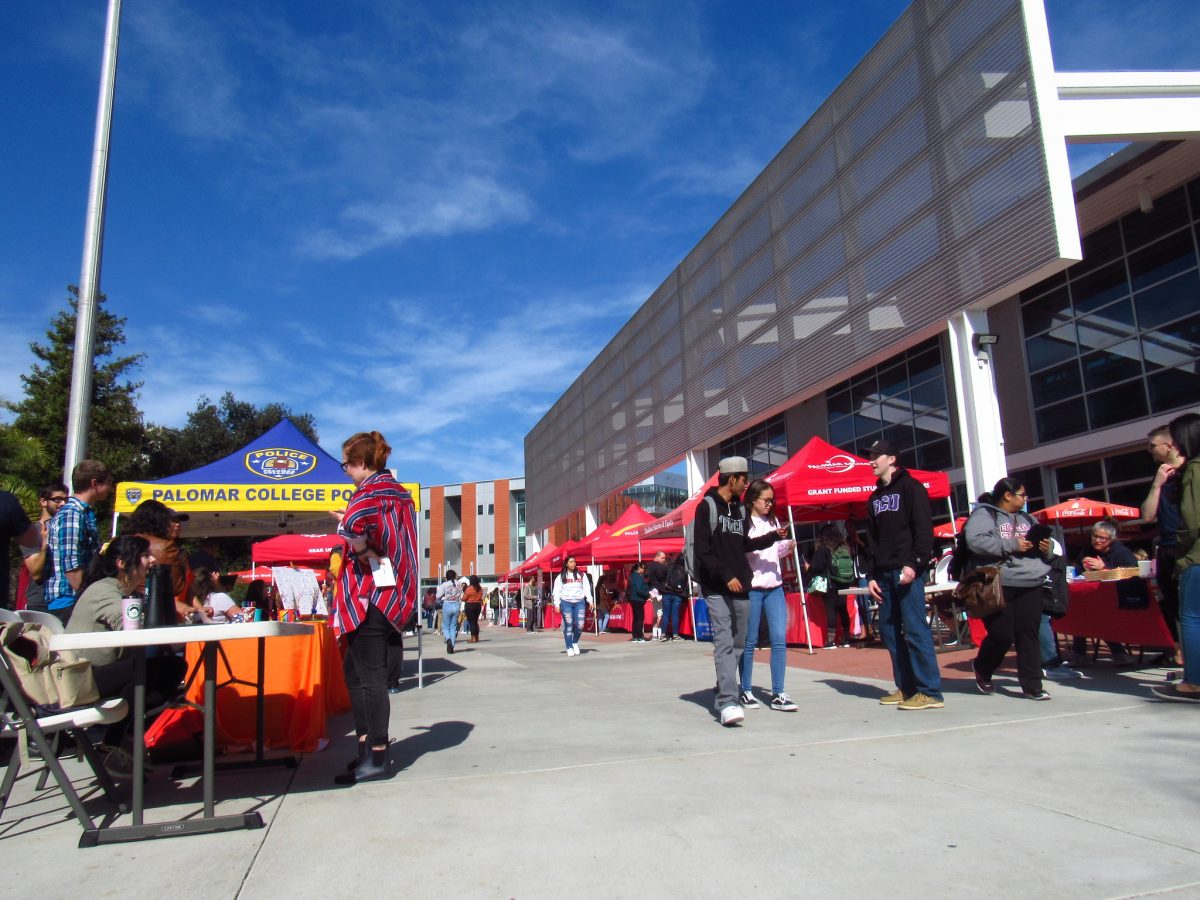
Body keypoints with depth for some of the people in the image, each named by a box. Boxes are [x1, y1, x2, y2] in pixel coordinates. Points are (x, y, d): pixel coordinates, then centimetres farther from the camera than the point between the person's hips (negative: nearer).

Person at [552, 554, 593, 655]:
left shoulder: (582, 575, 10)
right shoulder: (561, 577, 5)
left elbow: (587, 588, 8)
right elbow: (556, 591, 2)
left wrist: (590, 601, -2)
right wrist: (557, 604, -7)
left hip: (580, 602, 1)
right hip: (566, 603, -1)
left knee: (580, 625, -8)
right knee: (568, 625, -2)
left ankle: (575, 643, 18)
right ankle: (569, 648, 8)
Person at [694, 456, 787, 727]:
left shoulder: (740, 508, 15)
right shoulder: (707, 506, -5)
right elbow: (701, 550, -11)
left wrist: (773, 537, 13)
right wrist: (725, 576, -17)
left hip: (741, 587, 7)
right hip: (716, 589, -7)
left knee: (737, 645, 8)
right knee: (724, 642, -14)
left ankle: (724, 695, 19)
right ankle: (728, 703, -17)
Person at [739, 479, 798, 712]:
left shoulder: (773, 521, 16)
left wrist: (787, 547, 3)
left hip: (775, 587, 6)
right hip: (751, 587, -6)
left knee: (780, 639, -1)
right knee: (750, 641, 1)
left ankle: (778, 694, 3)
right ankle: (746, 691, 14)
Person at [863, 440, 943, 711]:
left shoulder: (911, 487, 0)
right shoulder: (875, 497, 20)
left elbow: (924, 529, -9)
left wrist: (914, 563, -19)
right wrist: (871, 575, 12)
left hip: (907, 570, -7)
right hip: (884, 574, 8)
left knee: (915, 630, -10)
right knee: (889, 631, 6)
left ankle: (930, 692, -7)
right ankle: (905, 687, 14)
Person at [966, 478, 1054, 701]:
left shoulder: (1027, 519, 22)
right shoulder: (983, 514, -1)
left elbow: (1046, 546, 28)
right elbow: (976, 540, -18)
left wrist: (1047, 548, 4)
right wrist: (1011, 545, -18)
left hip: (1030, 585, 6)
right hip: (998, 585, -6)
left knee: (1029, 634, 0)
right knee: (1002, 635, -5)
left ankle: (1032, 685, 6)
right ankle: (982, 669, 22)